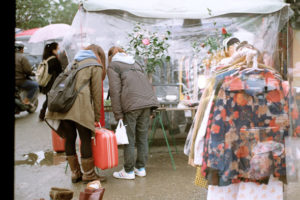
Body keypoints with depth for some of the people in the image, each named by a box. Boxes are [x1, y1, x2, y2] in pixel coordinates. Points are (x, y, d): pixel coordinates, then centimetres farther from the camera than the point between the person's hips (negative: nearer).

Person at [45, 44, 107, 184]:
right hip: (80, 105, -7)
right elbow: (96, 93, 4)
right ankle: (88, 174, 11)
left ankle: (75, 173, 21)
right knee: (86, 139, 3)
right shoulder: (95, 66, 10)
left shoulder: (74, 62, 29)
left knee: (69, 139, 11)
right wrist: (97, 118, 9)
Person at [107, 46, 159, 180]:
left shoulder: (113, 66, 9)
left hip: (132, 104, -6)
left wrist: (118, 115, -5)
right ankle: (141, 168, 19)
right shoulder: (135, 63, 28)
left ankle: (129, 171, 9)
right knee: (142, 137, 12)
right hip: (148, 101, 6)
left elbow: (115, 91, -3)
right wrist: (149, 111, 22)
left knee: (129, 138, 3)